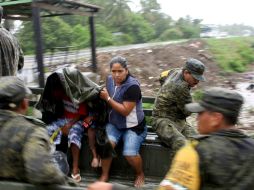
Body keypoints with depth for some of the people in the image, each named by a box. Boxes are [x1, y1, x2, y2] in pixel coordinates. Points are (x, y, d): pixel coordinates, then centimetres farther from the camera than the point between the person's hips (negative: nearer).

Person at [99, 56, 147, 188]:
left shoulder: (132, 86, -22)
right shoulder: (110, 79, -1)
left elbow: (125, 111, -24)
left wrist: (107, 98, -21)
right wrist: (102, 95, -4)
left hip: (133, 126, -5)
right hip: (114, 123, 5)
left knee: (130, 154, -21)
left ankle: (140, 174, 14)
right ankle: (104, 175, 1)